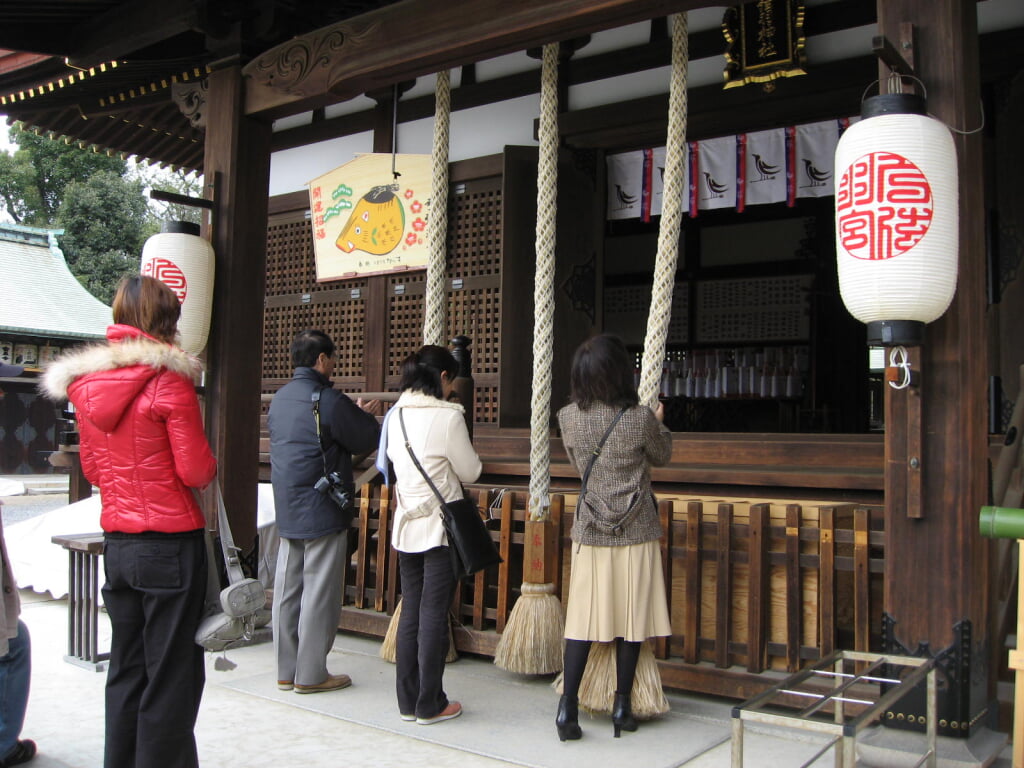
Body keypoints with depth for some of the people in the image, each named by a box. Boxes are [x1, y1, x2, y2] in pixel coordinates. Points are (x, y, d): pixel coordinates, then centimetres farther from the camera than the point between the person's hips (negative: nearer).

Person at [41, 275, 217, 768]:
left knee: (126, 668, 18)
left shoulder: (85, 382, 6)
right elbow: (196, 471, -13)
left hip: (116, 542, 7)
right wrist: (210, 463, 6)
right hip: (171, 543, -6)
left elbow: (92, 468, 13)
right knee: (172, 676, 5)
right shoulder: (169, 380, -14)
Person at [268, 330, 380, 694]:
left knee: (287, 589, 11)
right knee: (319, 592, 1)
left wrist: (354, 414, 20)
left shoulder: (279, 399, 10)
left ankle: (286, 670, 20)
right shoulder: (329, 401, -15)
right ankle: (311, 674, 8)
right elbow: (368, 440, -8)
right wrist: (364, 415, 13)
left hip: (287, 510, 8)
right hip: (322, 511, -8)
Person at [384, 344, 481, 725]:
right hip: (440, 525, -6)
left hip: (406, 525, 6)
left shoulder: (395, 415, 5)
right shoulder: (447, 415, -14)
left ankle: (407, 700, 19)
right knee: (434, 612, 1)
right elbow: (470, 471, -6)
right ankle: (430, 704, 10)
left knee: (410, 609, 12)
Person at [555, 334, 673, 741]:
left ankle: (568, 704, 2)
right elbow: (662, 456, 5)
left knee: (583, 617, 6)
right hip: (635, 532, -2)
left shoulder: (568, 418, -6)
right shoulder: (641, 419, -15)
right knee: (631, 617, 9)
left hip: (589, 532, 2)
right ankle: (622, 706, 18)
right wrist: (659, 421, 23)